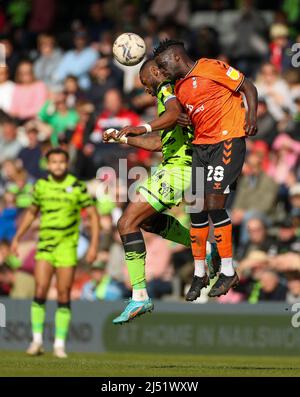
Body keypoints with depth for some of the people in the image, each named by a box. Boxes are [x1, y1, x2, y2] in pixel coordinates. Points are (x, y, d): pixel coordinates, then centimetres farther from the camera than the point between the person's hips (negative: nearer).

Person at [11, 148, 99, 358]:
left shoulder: (77, 187, -5)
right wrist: (17, 238, 16)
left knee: (64, 297, -1)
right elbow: (32, 212, 20)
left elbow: (93, 215, -2)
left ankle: (60, 344, 8)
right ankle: (37, 340, 0)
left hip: (67, 246, -2)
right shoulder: (41, 185, 4)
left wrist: (94, 246, -9)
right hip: (44, 246, 2)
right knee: (40, 292, -9)